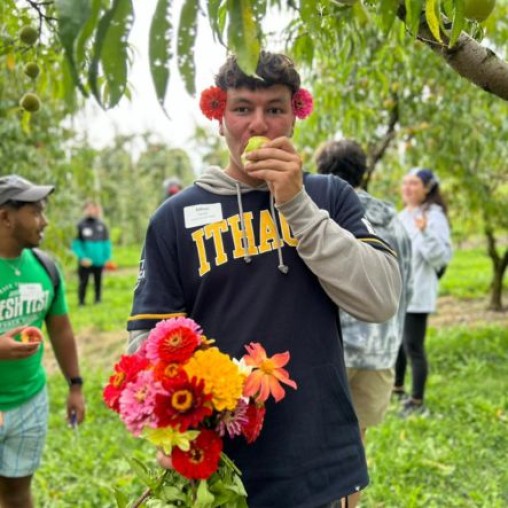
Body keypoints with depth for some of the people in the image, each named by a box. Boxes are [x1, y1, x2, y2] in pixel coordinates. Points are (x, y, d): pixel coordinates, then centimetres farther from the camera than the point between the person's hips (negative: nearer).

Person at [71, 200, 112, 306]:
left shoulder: (102, 226, 3)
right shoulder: (81, 225, -9)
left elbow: (107, 243, 9)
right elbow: (76, 244, -8)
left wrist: (107, 257, 0)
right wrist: (82, 257, -17)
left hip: (99, 261, 4)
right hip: (85, 262, -4)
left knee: (98, 282, 14)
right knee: (83, 282, 3)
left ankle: (98, 300, 27)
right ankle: (81, 302, 14)